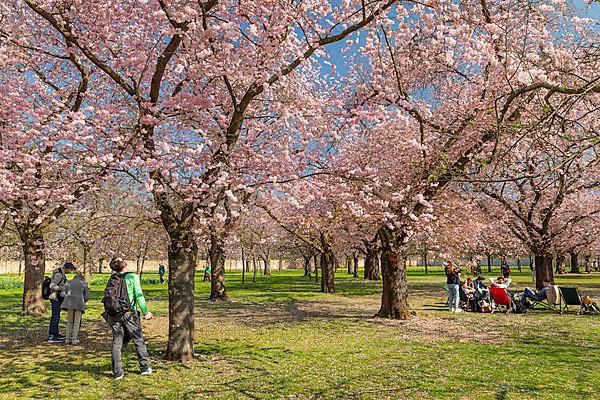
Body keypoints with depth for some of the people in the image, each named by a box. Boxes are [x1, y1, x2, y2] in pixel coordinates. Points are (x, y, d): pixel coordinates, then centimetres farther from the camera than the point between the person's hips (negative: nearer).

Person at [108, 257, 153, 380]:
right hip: (129, 314, -4)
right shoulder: (132, 277, -9)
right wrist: (145, 312, -3)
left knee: (116, 343, 9)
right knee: (139, 341, 10)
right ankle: (144, 368, 17)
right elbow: (139, 296, -11)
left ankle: (117, 372, 11)